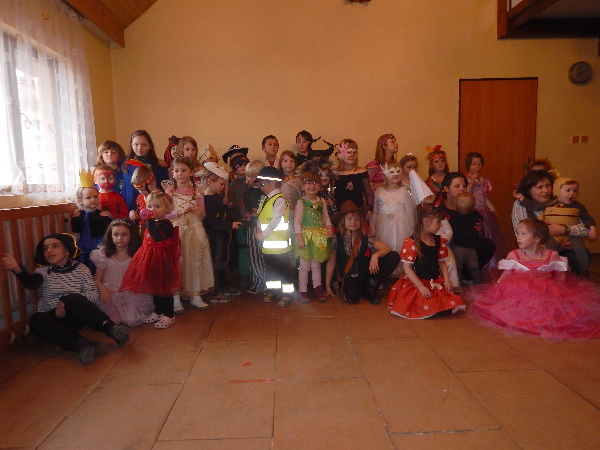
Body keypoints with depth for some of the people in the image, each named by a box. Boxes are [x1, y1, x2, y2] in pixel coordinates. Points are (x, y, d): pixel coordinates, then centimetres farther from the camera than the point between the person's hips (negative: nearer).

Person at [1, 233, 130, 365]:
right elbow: (31, 283, -19)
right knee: (36, 320, -32)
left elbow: (94, 294, -6)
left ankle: (109, 327, -49)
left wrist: (67, 302, -21)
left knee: (72, 299, -32)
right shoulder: (44, 271, 5)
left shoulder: (81, 269, 4)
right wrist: (17, 268, -40)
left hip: (75, 316, -1)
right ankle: (80, 343, -51)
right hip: (51, 318, 2)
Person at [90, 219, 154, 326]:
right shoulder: (104, 255, 3)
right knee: (114, 318, -25)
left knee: (131, 319, -22)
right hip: (110, 294, 0)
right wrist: (102, 289, -16)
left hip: (131, 294, 0)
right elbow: (97, 279, 4)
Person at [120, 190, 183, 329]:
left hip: (162, 260, -9)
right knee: (154, 287, 18)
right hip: (151, 259, 9)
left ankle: (169, 315, 13)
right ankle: (158, 311, 33)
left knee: (164, 288, 0)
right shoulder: (153, 223, 11)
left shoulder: (166, 224, -16)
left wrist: (150, 220, -32)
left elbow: (157, 237, -36)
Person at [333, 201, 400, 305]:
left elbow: (387, 249, -7)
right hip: (347, 277, -3)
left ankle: (370, 287, -3)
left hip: (364, 273, 4)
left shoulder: (365, 238, -2)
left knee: (394, 256, -12)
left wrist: (375, 255, -30)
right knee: (351, 298, -37)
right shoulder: (337, 239, -8)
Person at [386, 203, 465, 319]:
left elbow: (441, 262, 15)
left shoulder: (439, 241, 9)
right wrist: (421, 286, -19)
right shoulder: (411, 242, -13)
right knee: (427, 309, -22)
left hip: (436, 282, 6)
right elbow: (406, 267, -15)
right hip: (417, 283, -6)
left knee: (446, 310, -8)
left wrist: (446, 279, -2)